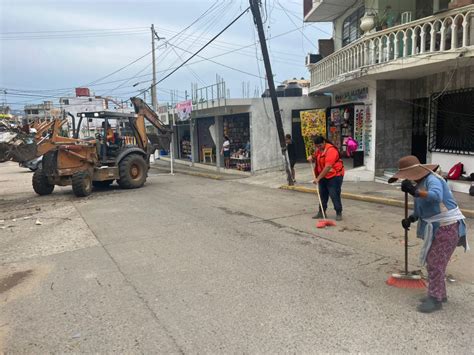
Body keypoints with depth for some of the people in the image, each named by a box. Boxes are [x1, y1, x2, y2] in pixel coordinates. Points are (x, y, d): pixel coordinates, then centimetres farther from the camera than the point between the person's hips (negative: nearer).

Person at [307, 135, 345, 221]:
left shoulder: (331, 150, -24)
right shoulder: (318, 149, 5)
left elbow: (328, 167, -30)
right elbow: (315, 157, 24)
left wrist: (318, 178, -28)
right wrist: (312, 158, -1)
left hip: (334, 176, -8)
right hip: (323, 176, 8)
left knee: (334, 195, -6)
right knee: (322, 195, 11)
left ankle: (339, 213, 5)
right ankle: (321, 212, 20)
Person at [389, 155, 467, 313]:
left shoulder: (433, 180, -19)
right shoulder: (421, 183, 10)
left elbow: (436, 196, -42)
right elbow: (421, 209, 14)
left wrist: (414, 191, -49)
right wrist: (410, 218, -2)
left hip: (447, 228, -10)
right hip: (438, 228, 10)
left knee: (435, 263, -5)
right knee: (433, 262, 16)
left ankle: (435, 299, 5)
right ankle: (439, 293, 29)